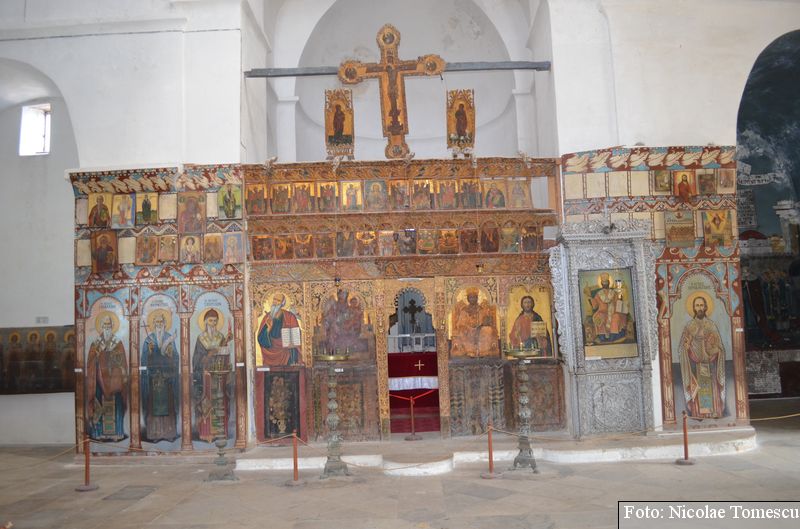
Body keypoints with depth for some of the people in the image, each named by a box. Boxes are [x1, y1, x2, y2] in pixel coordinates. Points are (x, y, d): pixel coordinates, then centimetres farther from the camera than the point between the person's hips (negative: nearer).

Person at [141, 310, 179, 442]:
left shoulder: (170, 338, 8)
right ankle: (154, 433, 3)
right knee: (154, 404, -1)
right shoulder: (149, 339, 6)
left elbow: (175, 357, 5)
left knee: (168, 403, 1)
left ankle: (169, 432, 6)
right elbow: (145, 359, 3)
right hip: (153, 376, -1)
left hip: (167, 375, 1)